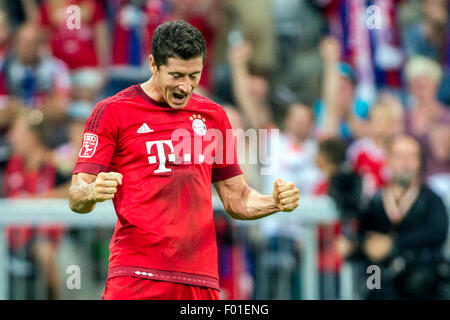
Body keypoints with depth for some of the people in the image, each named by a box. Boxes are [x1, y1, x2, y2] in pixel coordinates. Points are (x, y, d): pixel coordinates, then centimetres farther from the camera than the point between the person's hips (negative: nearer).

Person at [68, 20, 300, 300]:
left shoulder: (213, 116, 17)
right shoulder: (113, 112, 2)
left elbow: (236, 199, 22)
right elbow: (77, 198, -2)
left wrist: (275, 202, 2)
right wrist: (93, 193, -25)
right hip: (136, 275, -4)